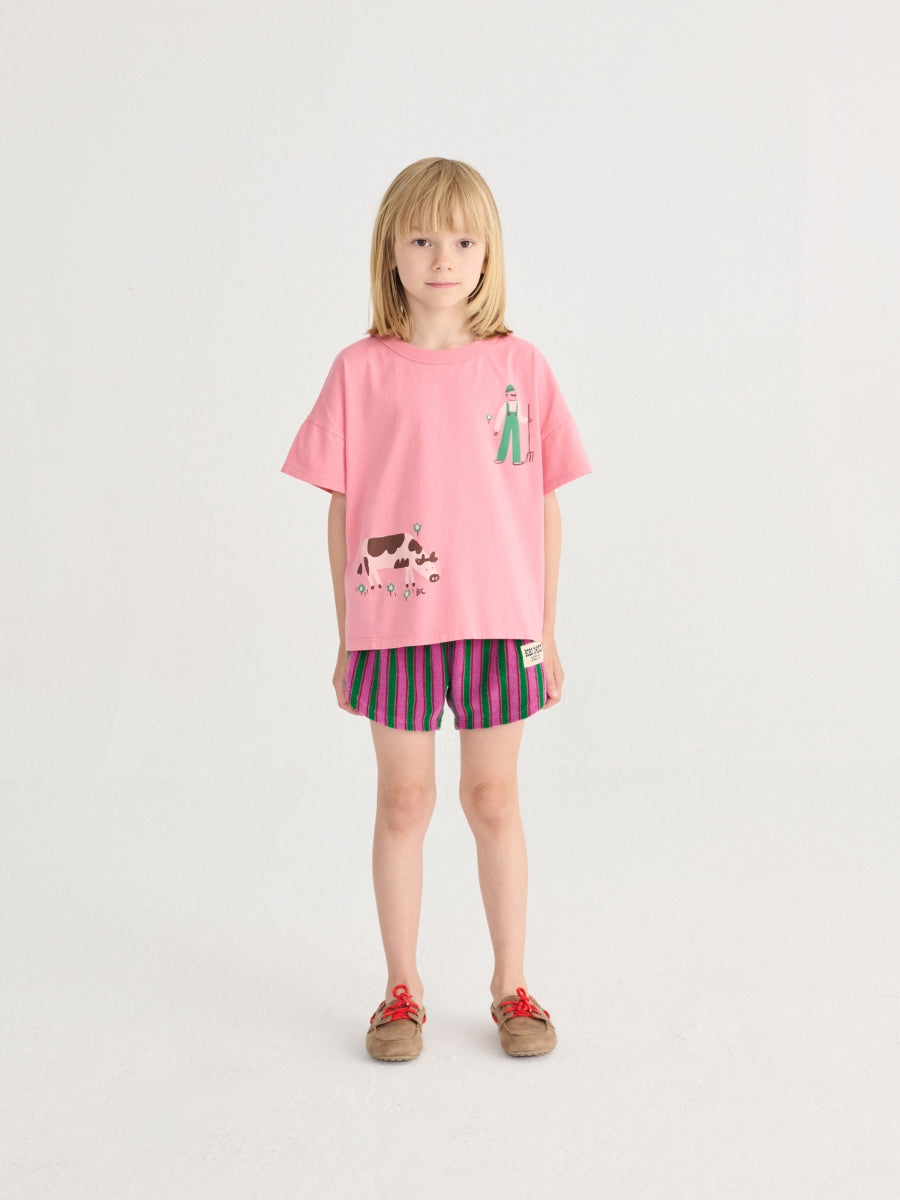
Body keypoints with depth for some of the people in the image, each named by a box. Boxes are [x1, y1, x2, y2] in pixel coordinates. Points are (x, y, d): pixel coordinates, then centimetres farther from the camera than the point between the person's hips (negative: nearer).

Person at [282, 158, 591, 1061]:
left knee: (493, 800, 11)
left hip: (498, 624, 1)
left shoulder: (519, 366, 1)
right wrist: (345, 637, 2)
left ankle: (511, 987, 26)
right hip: (394, 624, -1)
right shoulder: (362, 371, -2)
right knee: (403, 803, 10)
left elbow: (545, 506, 5)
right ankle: (402, 990, 25)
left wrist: (545, 630, 5)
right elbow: (342, 510, 1)